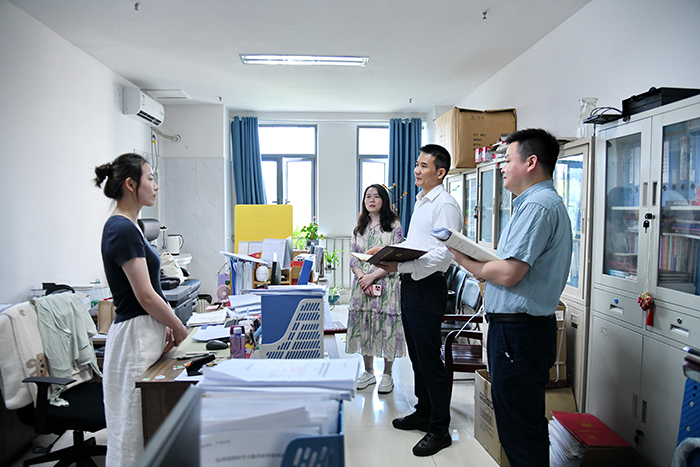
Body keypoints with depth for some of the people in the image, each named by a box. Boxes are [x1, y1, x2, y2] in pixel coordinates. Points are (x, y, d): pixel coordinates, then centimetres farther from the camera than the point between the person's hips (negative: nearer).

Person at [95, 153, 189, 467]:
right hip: (136, 335, -10)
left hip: (145, 332, 10)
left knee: (144, 425, 18)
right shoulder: (123, 230, -18)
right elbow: (145, 295, -19)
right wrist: (180, 329, -8)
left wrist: (167, 324, 5)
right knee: (135, 428, 2)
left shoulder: (124, 227, 12)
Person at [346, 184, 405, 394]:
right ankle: (368, 372, 24)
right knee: (364, 325, 8)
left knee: (386, 325, -1)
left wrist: (372, 276, -15)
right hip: (362, 284, 4)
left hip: (385, 284, -4)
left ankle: (387, 375, 16)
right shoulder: (359, 227, 13)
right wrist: (361, 277, -9)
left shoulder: (394, 225, -1)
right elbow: (353, 257, 9)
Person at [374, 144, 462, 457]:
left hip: (427, 287, -10)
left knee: (430, 360, -2)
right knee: (417, 356, 19)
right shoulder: (421, 202, 17)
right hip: (409, 285, 10)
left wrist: (400, 266, -27)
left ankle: (440, 429, 13)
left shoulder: (445, 205, -13)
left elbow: (443, 253, -23)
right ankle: (423, 412, 35)